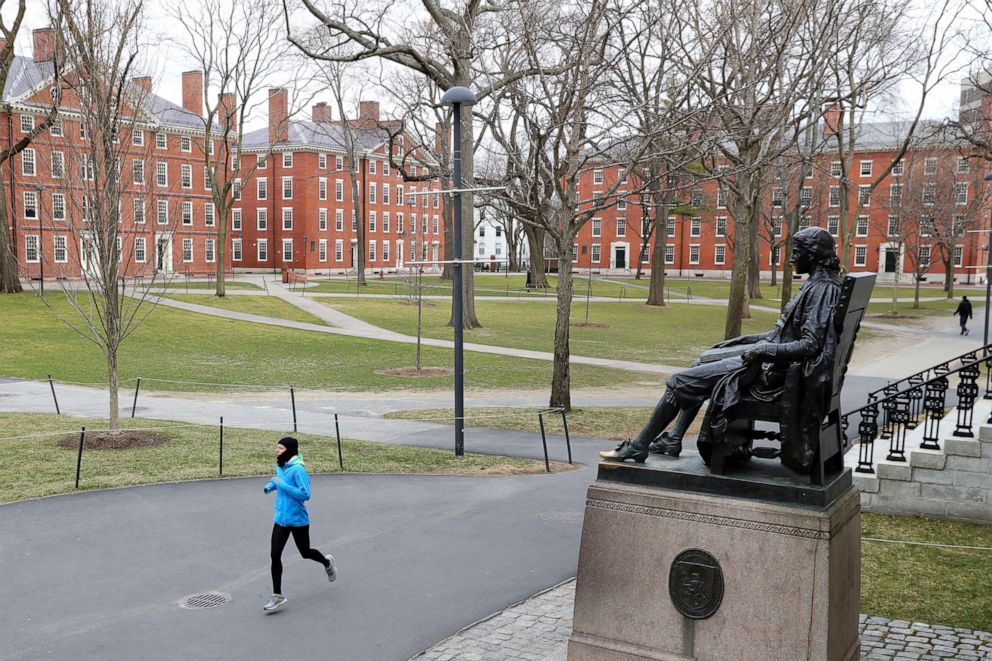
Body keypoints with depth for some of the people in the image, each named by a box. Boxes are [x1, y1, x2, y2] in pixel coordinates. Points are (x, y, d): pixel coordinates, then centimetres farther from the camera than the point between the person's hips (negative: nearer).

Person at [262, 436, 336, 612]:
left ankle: (327, 563, 45)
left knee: (305, 553, 13)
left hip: (298, 520, -6)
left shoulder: (298, 469, -21)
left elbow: (305, 494, -26)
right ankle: (277, 596, 4)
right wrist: (271, 486, 4)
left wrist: (282, 485, -26)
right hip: (281, 519, 6)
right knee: (275, 556, -2)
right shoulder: (279, 467, 4)